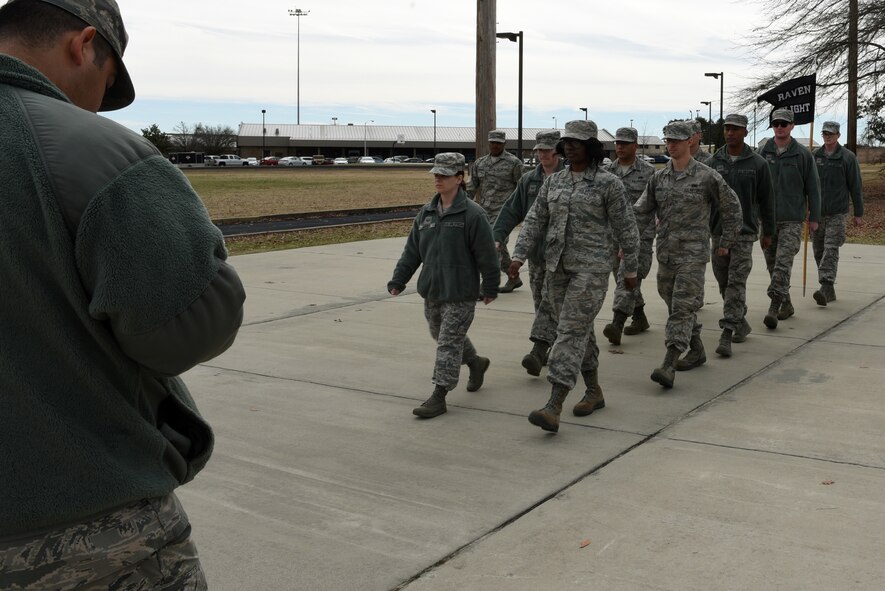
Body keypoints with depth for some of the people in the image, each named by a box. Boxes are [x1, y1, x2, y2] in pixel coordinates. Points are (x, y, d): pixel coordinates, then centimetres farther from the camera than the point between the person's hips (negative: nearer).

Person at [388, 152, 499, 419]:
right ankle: (476, 362, 44)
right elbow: (412, 250, 10)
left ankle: (439, 396, 1)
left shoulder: (472, 214, -13)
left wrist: (490, 288, -7)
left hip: (460, 294, -7)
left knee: (449, 342, -5)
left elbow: (486, 255, -10)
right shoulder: (426, 213, 7)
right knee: (440, 336, 21)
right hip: (431, 291, 7)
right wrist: (398, 280, 4)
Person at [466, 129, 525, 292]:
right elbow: (471, 188, 9)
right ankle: (514, 279, 28)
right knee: (499, 247, 13)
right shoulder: (480, 163, 11)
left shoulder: (514, 163, -5)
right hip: (486, 211, 6)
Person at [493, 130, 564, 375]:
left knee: (550, 302, -12)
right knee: (541, 302, 13)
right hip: (535, 252, 6)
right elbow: (511, 211, 8)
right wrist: (498, 236, -5)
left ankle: (538, 351, -20)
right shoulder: (528, 180, 10)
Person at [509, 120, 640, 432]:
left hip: (592, 269, -6)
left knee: (571, 332, -13)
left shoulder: (608, 183, -7)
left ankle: (553, 409, -19)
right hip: (557, 267, 6)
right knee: (580, 331, 14)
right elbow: (535, 221, 5)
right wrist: (518, 256, -6)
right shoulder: (553, 181, 9)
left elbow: (626, 229, -2)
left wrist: (631, 269, 3)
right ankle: (594, 392, 31)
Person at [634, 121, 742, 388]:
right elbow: (641, 212, 8)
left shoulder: (706, 176, -5)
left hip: (693, 254, -6)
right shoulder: (658, 177, 8)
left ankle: (668, 365, -17)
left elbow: (731, 207, 4)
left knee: (683, 307, -11)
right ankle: (697, 350, 33)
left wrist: (726, 241, 5)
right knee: (674, 305, 14)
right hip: (665, 253, 6)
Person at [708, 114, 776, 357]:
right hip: (718, 230, 4)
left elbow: (766, 200, 5)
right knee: (723, 281, 10)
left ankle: (727, 333, -12)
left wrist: (768, 232, 7)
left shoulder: (757, 163, -1)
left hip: (744, 231, -3)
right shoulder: (714, 162, 5)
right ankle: (741, 322, 29)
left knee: (736, 282, -10)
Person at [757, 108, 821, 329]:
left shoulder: (802, 154, -1)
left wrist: (814, 217, 2)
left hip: (792, 219, -4)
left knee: (783, 264, -13)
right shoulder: (763, 152, 6)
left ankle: (774, 307, -16)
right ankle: (786, 304, 23)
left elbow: (813, 187, 3)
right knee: (772, 264, 9)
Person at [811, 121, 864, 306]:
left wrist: (858, 213, 1)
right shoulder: (814, 156, 10)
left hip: (837, 213, -4)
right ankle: (829, 291, 15)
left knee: (831, 249, -13)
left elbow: (855, 187, 2)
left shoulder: (848, 157, 1)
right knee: (818, 251, 6)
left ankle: (825, 287, -22)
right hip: (817, 212, 4)